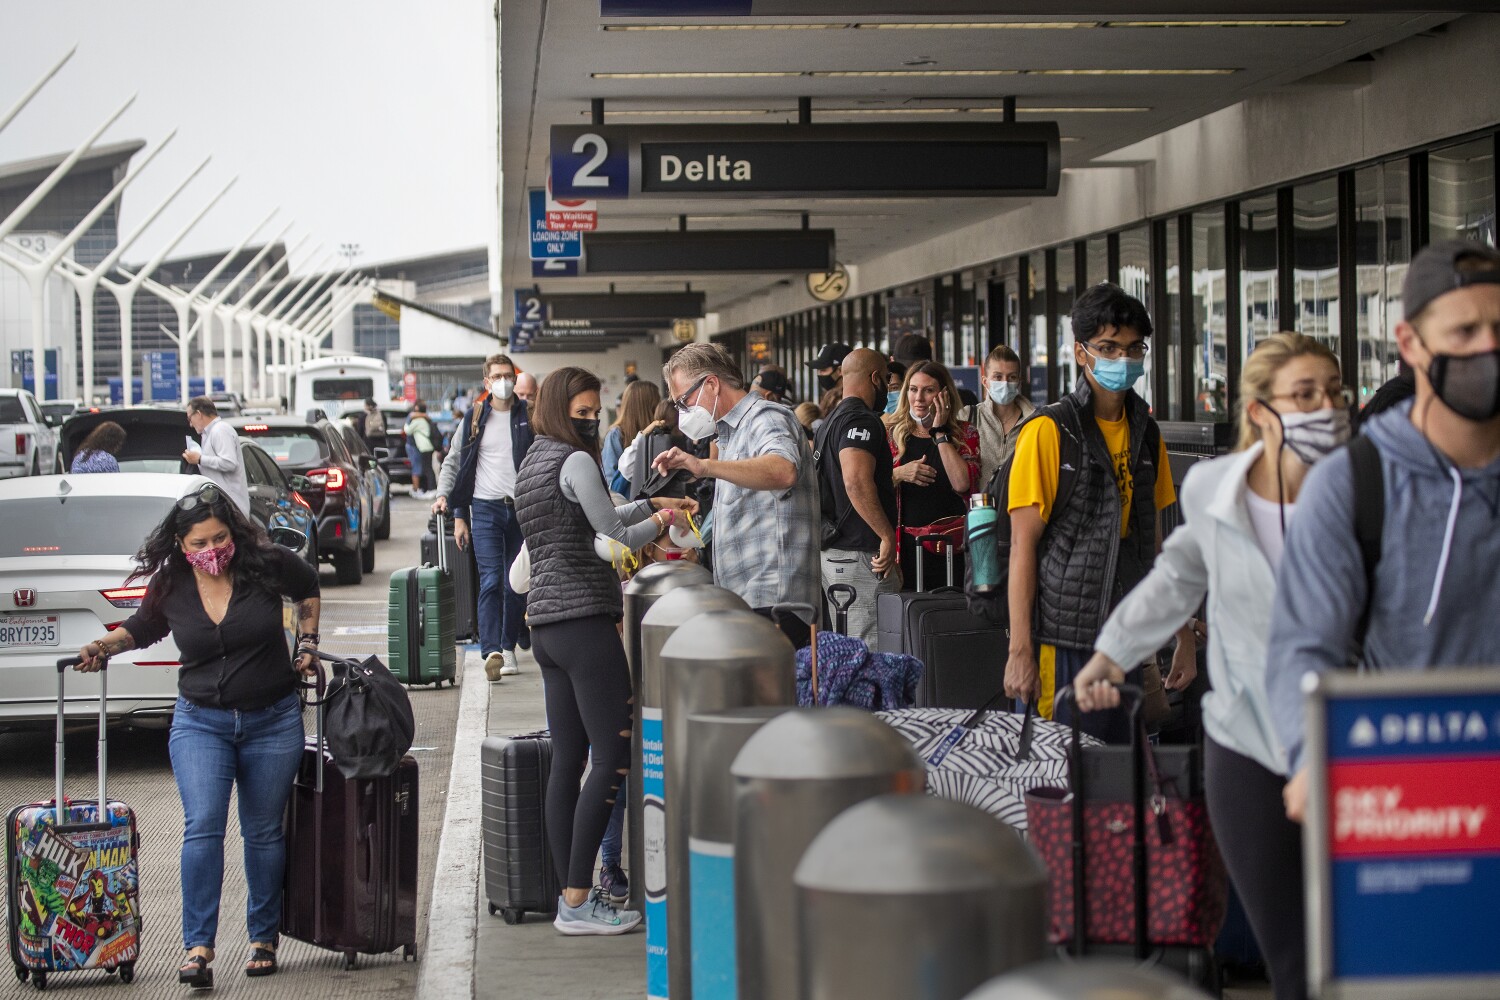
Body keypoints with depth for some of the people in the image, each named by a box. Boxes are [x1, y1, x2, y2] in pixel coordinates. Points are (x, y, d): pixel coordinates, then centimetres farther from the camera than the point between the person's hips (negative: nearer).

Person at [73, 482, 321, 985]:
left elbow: (308, 589, 13)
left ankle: (264, 938, 21)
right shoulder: (170, 588, -4)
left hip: (273, 723, 0)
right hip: (200, 722, 0)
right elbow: (143, 628, 16)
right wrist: (103, 646, 0)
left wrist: (307, 646, 7)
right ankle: (198, 946, -14)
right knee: (203, 827, -15)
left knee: (264, 831, 8)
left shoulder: (267, 565, -9)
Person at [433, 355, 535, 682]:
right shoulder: (474, 419, 5)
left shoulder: (529, 417, 6)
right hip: (486, 509, -1)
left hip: (522, 508, 1)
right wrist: (458, 516, 4)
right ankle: (492, 651, -20)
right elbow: (458, 466, 9)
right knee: (491, 581, -11)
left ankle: (509, 646, 19)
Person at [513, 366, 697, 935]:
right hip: (584, 620, -10)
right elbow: (617, 537, -9)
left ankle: (571, 895, 9)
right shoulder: (575, 462, -10)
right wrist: (658, 522, 9)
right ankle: (577, 902, -12)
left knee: (567, 761, 8)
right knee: (614, 756, -9)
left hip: (546, 626, 10)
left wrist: (651, 505, 26)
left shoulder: (531, 464, 19)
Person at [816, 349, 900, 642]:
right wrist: (888, 536, -24)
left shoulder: (830, 421, 20)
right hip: (859, 554, -10)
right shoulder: (861, 420, -13)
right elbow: (856, 481, -27)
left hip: (831, 552, 10)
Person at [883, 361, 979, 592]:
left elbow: (962, 484, -10)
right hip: (904, 545, 1)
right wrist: (898, 475, -11)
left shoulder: (965, 434, 8)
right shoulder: (890, 433, 11)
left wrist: (940, 433, -5)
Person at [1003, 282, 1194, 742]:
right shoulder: (1049, 432, -8)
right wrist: (1020, 650, -15)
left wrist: (1183, 636, 15)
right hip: (1063, 641, -6)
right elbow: (1023, 545, -10)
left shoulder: (1147, 434, 12)